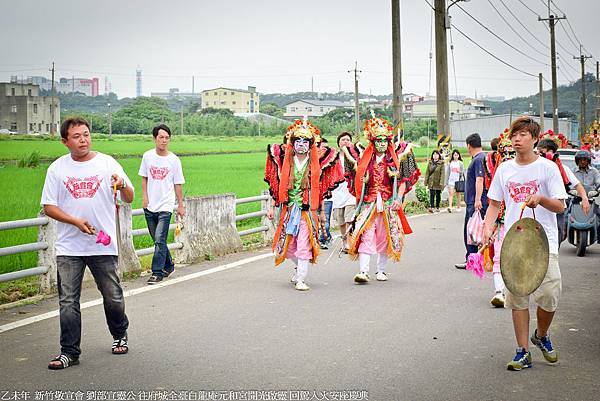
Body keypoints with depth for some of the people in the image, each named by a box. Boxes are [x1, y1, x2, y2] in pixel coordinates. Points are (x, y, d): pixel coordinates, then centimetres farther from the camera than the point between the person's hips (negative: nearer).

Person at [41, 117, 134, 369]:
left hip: (103, 245, 0)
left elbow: (129, 199, 4)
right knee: (68, 301, -1)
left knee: (113, 296, 8)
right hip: (68, 247, 0)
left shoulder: (107, 163, 3)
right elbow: (48, 206, 3)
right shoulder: (57, 168, 4)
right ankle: (69, 352, 7)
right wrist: (76, 221, -11)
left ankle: (119, 335, 33)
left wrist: (122, 185, -19)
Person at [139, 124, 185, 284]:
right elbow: (144, 178, 12)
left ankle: (157, 272, -6)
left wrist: (180, 205, 3)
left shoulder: (174, 160, -4)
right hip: (150, 205, 3)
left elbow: (177, 184, 2)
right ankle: (168, 265, 31)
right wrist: (145, 197, 2)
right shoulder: (148, 156, 2)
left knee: (160, 240, -12)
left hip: (165, 206, -3)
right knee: (158, 240, 13)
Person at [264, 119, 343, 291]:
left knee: (304, 244, -6)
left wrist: (322, 211, 8)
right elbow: (276, 186, 11)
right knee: (287, 243, 7)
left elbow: (321, 189, 9)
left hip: (308, 209, -2)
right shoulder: (285, 161, 4)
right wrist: (272, 206, 10)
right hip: (288, 208, 2)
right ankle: (300, 267, 33)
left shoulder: (316, 163, 1)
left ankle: (300, 279, 1)